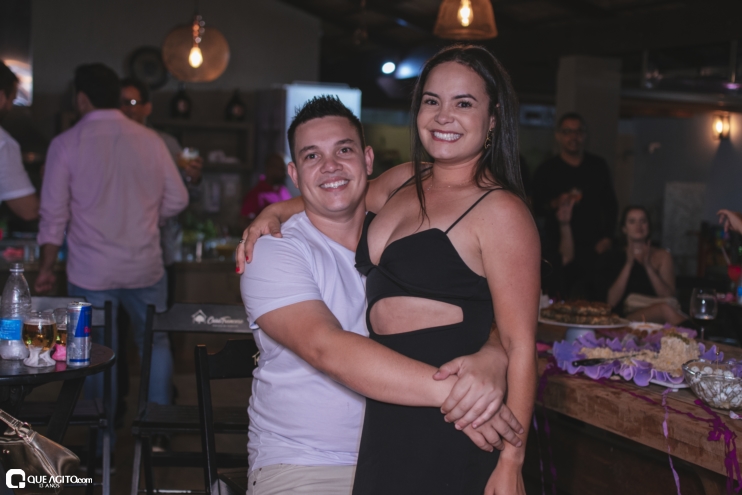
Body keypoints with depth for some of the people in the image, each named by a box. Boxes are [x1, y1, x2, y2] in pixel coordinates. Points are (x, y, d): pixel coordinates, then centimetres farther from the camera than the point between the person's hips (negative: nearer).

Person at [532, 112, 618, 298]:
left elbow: (610, 204, 19)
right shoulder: (546, 170, 5)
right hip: (557, 250, -2)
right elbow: (535, 209, 3)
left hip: (592, 249, 2)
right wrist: (554, 204, -17)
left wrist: (607, 237, 10)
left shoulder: (598, 166, 14)